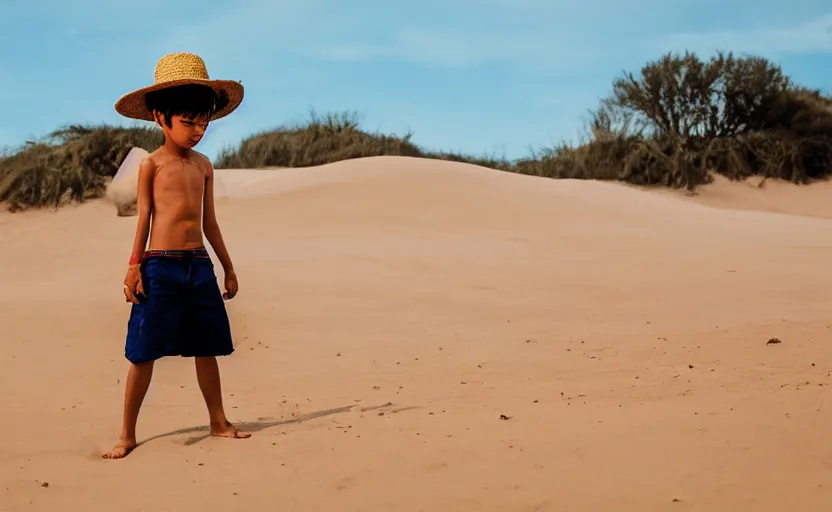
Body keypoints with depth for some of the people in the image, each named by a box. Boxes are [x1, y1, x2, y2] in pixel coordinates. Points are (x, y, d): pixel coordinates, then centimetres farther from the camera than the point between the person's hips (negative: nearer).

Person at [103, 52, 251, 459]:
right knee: (144, 353, -1)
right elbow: (144, 217, -1)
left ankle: (218, 422, 24)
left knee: (207, 348, 11)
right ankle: (127, 435, 8)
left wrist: (228, 267, 18)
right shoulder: (152, 164, -1)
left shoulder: (203, 165, 12)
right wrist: (134, 267, -6)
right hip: (160, 266, -5)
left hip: (199, 265, 5)